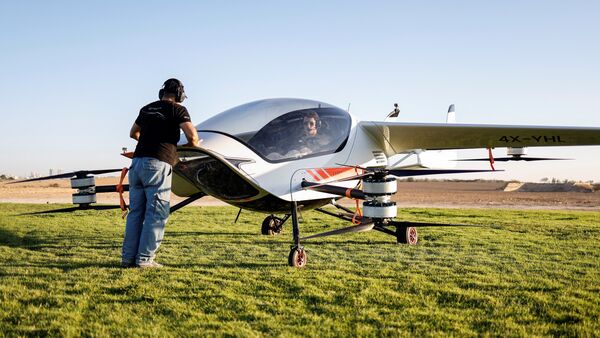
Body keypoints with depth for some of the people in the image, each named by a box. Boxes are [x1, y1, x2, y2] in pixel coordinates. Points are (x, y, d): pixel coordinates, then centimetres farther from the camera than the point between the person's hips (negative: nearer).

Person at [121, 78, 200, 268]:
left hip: (137, 162, 6)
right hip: (158, 165, -6)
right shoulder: (177, 110, 3)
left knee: (136, 212, 9)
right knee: (156, 213, -2)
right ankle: (144, 259, -5)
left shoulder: (147, 109, 21)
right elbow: (192, 134, -9)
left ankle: (128, 258, 8)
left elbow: (133, 133, 36)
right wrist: (192, 145, 13)